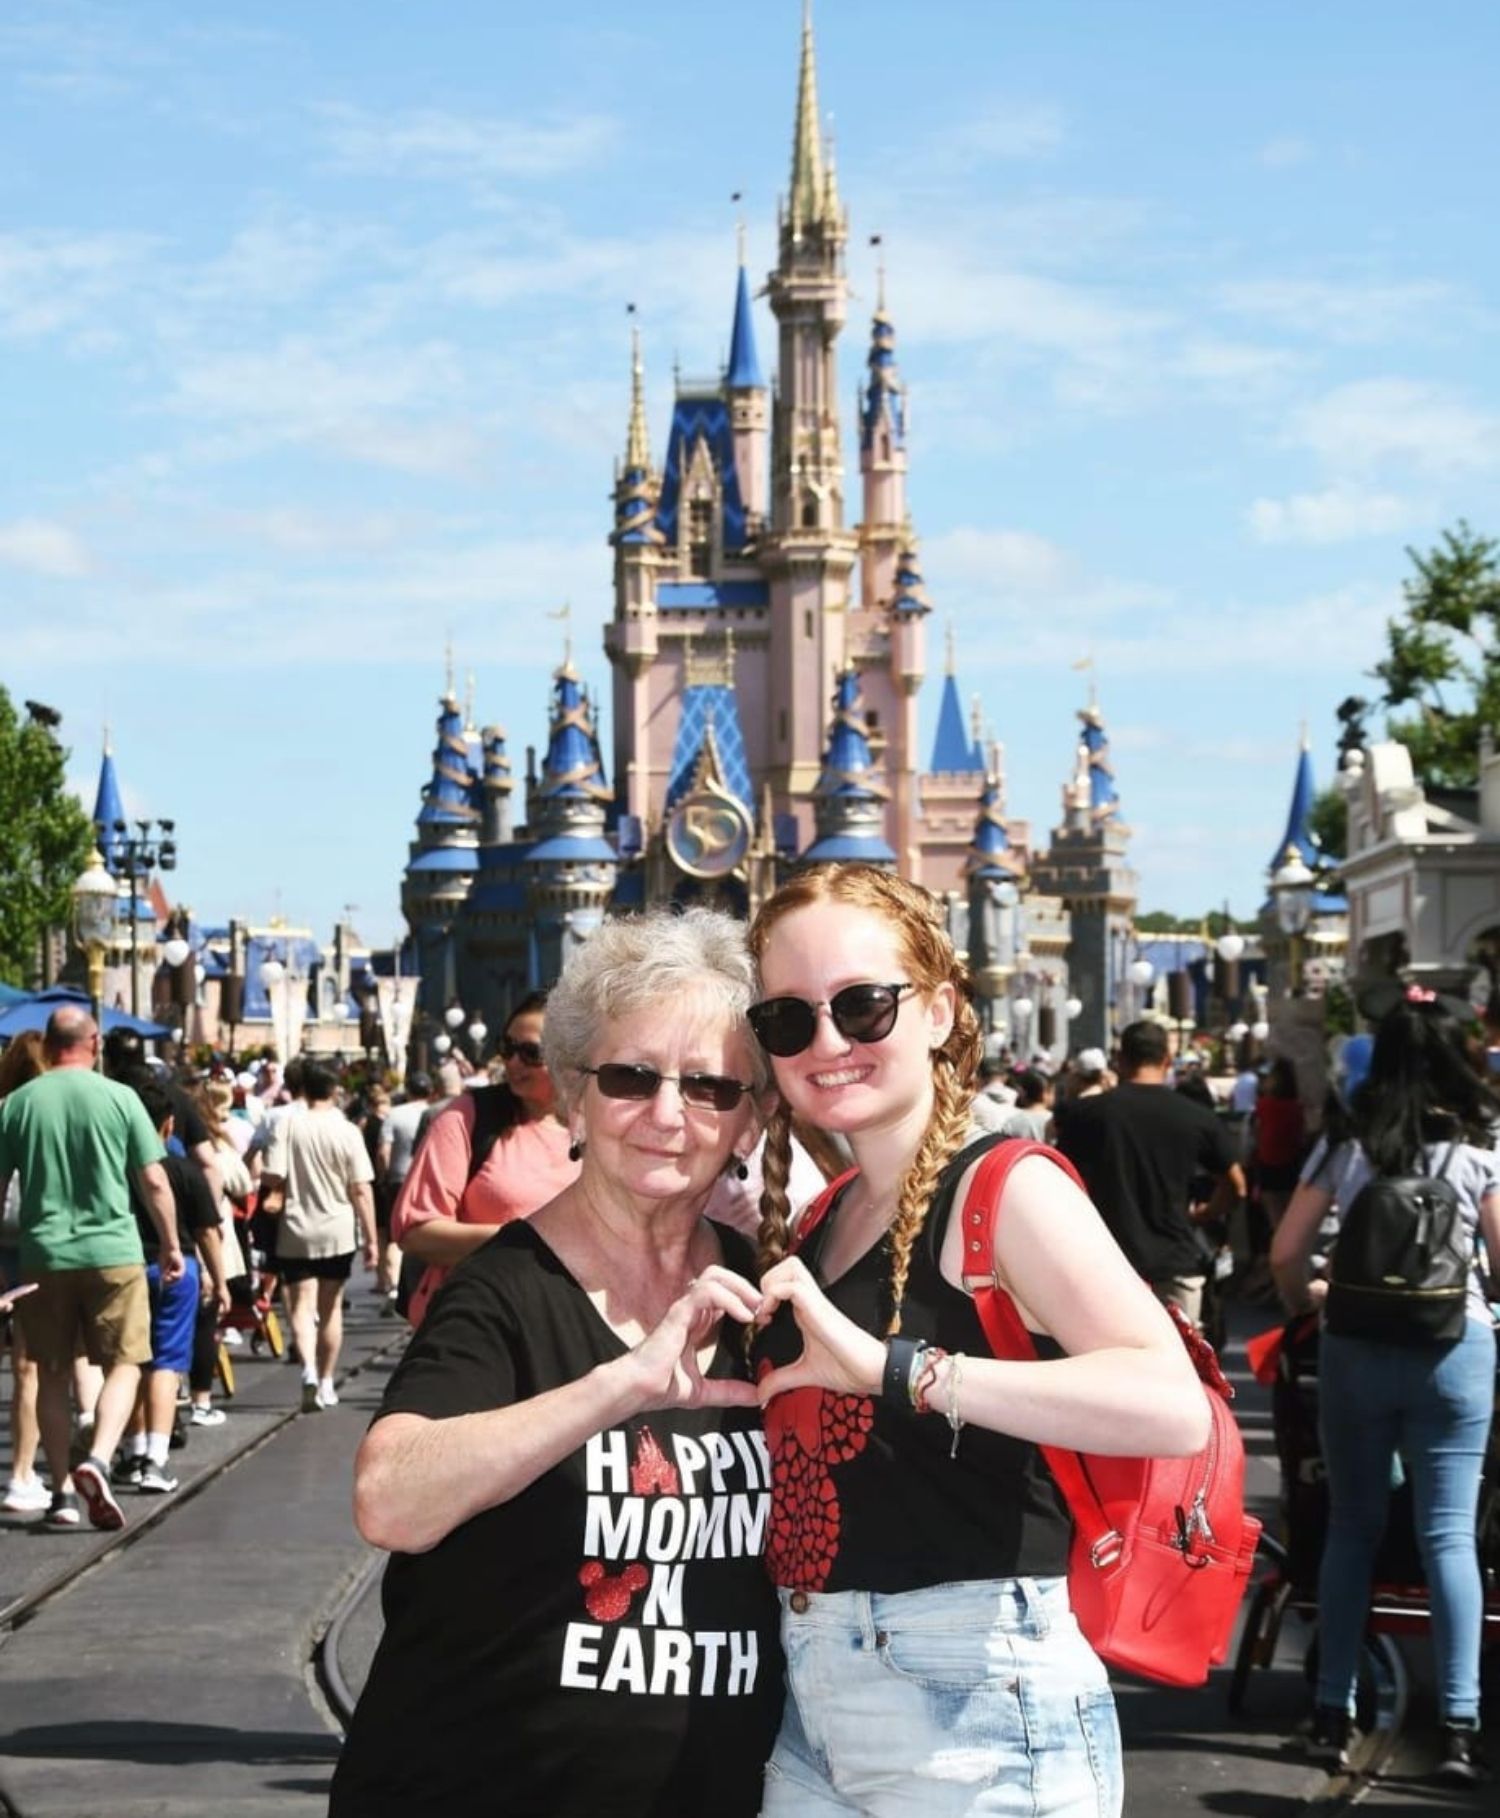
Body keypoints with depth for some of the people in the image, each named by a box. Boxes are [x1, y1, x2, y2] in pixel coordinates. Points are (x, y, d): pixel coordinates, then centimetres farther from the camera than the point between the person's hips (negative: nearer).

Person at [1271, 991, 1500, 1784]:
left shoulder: (1346, 1147, 2)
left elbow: (1284, 1254, 2)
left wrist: (1306, 1299, 22)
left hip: (1355, 1350, 2)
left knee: (1351, 1527, 11)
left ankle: (1334, 1714, 13)